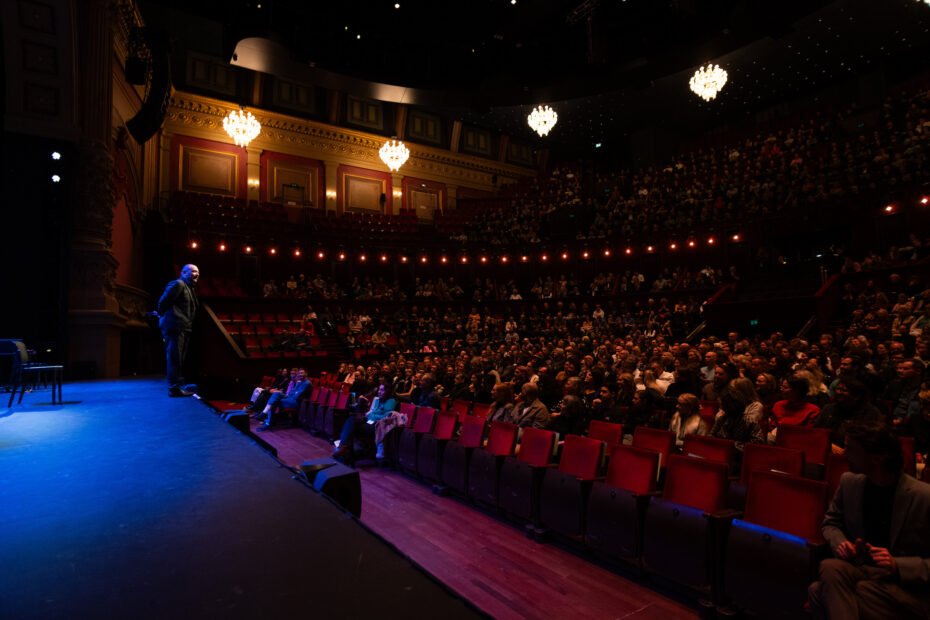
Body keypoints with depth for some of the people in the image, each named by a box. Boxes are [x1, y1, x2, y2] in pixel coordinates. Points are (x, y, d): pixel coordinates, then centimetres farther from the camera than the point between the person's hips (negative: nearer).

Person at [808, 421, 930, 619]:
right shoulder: (849, 481, 3)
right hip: (860, 570, 5)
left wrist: (898, 565, -22)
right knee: (830, 567, -33)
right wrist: (840, 542, -5)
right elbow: (831, 522, 16)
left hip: (907, 585, -5)